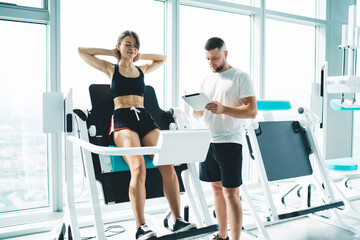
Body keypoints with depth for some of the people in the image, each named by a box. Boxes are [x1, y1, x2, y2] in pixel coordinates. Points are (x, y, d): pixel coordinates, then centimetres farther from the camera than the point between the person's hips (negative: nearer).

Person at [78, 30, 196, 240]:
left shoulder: (142, 70, 24)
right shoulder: (111, 69, 17)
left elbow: (162, 58, 42)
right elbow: (81, 51, 19)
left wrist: (140, 56, 30)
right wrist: (111, 52, 20)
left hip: (145, 119, 4)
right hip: (123, 121, -4)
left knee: (168, 165, -20)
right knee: (138, 168, -30)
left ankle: (178, 220, -15)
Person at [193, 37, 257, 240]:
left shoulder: (241, 77, -4)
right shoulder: (206, 80, 14)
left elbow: (252, 111, -11)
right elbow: (199, 114, 16)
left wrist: (223, 109, -24)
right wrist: (196, 108, -8)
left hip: (230, 142, -6)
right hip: (208, 141, 6)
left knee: (231, 194, -5)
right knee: (217, 188, 14)